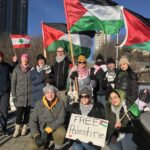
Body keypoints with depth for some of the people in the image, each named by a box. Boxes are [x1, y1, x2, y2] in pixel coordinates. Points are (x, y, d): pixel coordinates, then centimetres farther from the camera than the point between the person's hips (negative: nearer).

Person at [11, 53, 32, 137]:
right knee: (19, 112, -5)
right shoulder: (16, 70, 2)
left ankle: (25, 128, 21)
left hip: (29, 94, 1)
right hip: (20, 95, -1)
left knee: (27, 112, 8)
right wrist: (13, 94, -3)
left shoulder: (31, 69, 3)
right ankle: (17, 129, 7)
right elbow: (13, 82, 2)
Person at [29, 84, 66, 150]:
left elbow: (61, 119, -19)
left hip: (55, 128, -1)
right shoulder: (39, 104, -6)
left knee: (61, 132, -35)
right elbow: (32, 121, -6)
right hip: (41, 129, 2)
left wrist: (47, 130, -28)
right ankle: (45, 143, 16)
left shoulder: (60, 103, -10)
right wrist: (36, 135, -21)